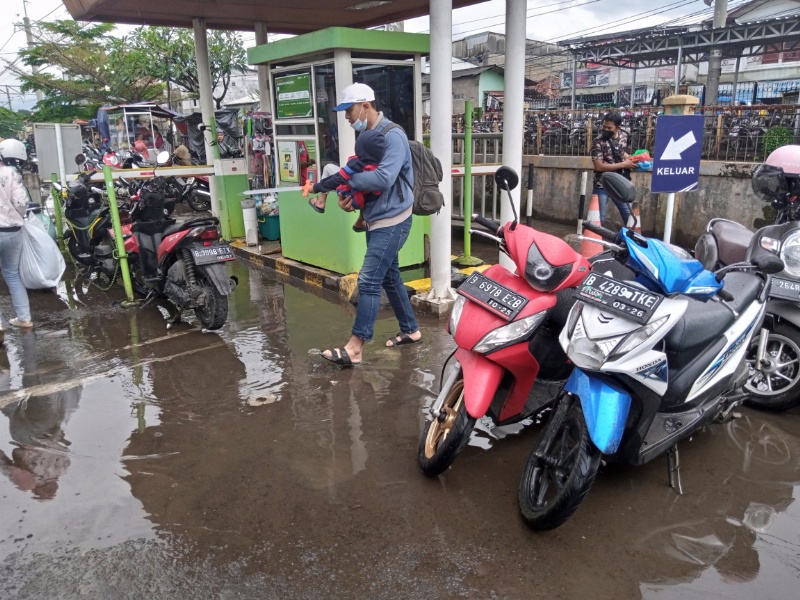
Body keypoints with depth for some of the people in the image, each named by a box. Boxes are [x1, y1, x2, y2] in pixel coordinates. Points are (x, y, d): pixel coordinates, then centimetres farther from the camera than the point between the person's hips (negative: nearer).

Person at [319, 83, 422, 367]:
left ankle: (354, 348, -9)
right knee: (390, 278, 16)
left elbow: (384, 178, -29)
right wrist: (351, 198, -6)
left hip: (392, 222, -10)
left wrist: (346, 180, -18)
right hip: (376, 220, 10)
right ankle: (411, 330, 30)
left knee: (369, 282, -12)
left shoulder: (393, 135, -16)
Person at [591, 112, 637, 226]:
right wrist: (623, 165, -16)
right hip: (602, 185, -5)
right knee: (599, 218, -1)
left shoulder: (623, 136, 3)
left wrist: (630, 159, 1)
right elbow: (599, 166, -21)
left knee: (630, 216, 10)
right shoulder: (598, 142, -15)